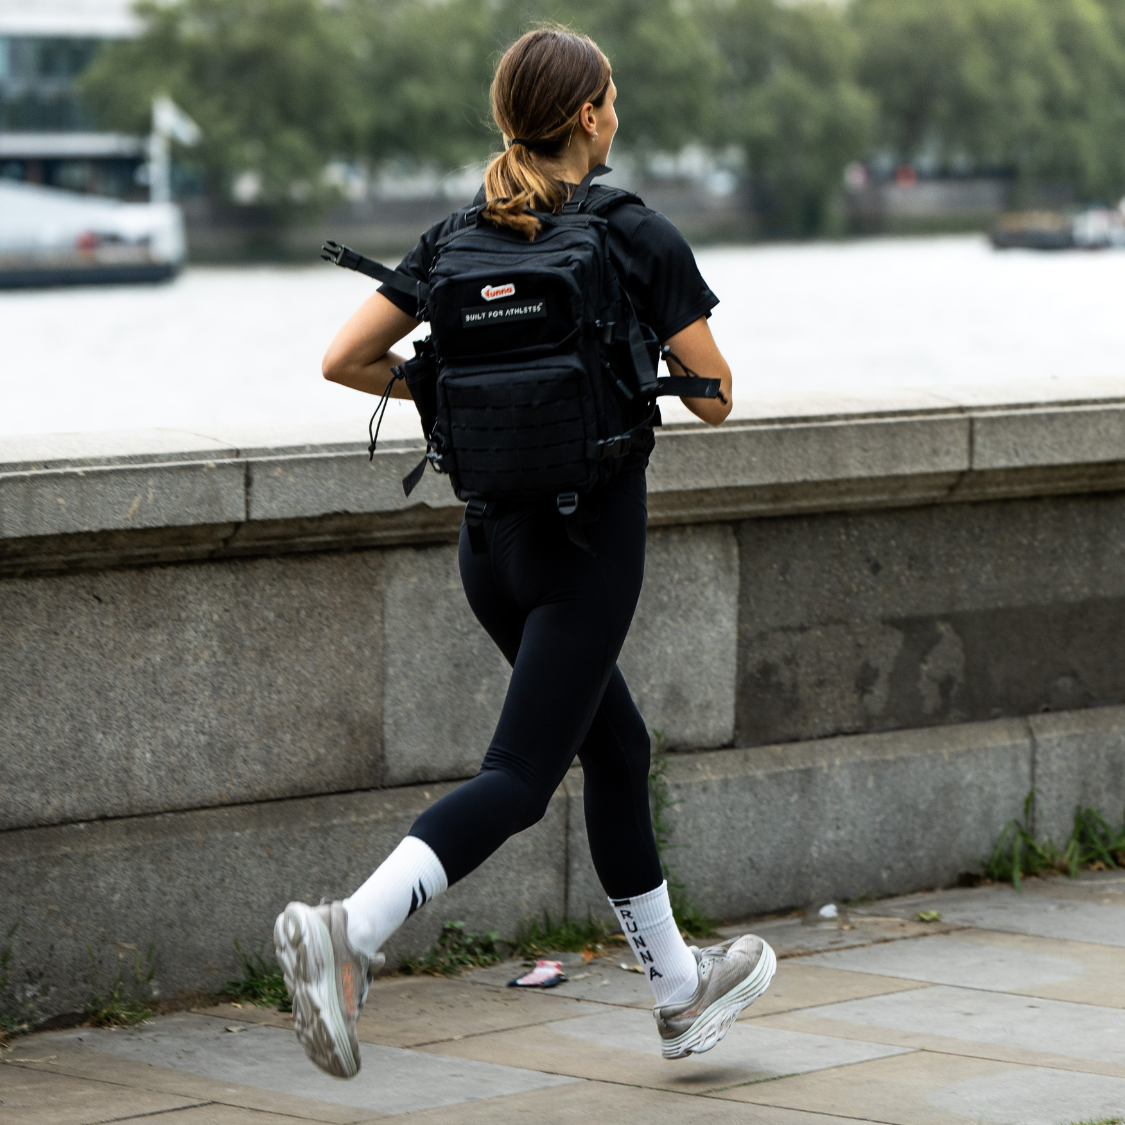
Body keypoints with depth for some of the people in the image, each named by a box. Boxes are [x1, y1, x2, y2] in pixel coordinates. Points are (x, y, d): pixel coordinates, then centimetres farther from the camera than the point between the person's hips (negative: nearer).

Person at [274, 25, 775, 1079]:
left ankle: (680, 990, 31)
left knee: (616, 747, 21)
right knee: (517, 775, -10)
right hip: (591, 538, -7)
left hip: (491, 537, 7)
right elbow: (715, 401, -5)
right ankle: (349, 931, -32)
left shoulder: (458, 236, 3)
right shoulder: (639, 239, -10)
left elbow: (343, 361, 1)